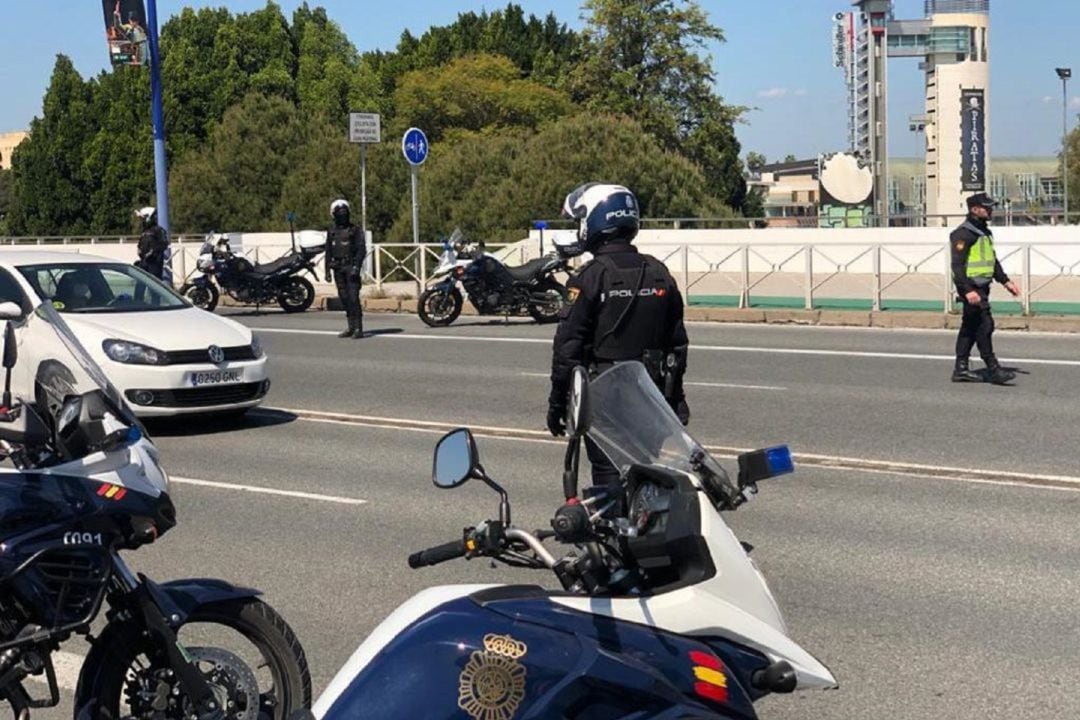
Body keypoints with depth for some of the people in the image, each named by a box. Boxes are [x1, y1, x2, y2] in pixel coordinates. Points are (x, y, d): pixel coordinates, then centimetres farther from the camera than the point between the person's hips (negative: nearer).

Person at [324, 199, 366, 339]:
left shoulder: (354, 230, -1)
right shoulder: (331, 231, 13)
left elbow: (362, 249, -6)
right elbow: (328, 252, 16)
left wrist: (356, 267, -16)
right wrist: (327, 270, 11)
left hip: (350, 267, -5)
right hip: (338, 268, 5)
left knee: (353, 297, -12)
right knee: (344, 298, 6)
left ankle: (359, 328, -11)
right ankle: (351, 327, 13)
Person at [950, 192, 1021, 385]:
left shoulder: (985, 232, 17)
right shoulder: (963, 234, -15)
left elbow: (993, 260, 27)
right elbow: (957, 265, -21)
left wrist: (1006, 281, 19)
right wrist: (967, 290, -27)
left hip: (982, 287, 10)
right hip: (971, 287, -10)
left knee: (970, 327, 11)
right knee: (985, 325, -11)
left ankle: (961, 369, 16)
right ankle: (993, 369, -8)